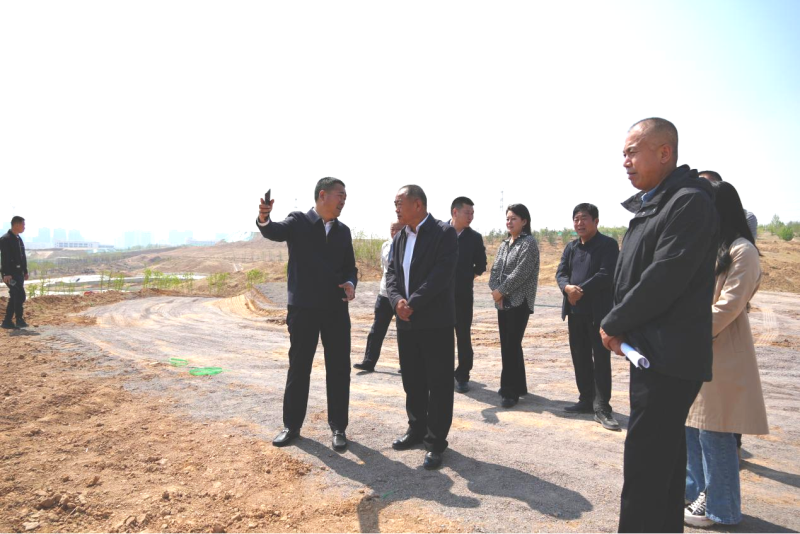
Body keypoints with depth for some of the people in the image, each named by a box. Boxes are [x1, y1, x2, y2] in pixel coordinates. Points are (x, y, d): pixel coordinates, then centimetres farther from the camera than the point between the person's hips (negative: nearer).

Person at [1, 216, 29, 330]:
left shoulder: (18, 239, 16)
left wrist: (25, 271, 17)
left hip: (18, 272, 9)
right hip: (10, 273, -9)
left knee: (14, 297, 10)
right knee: (20, 295, -14)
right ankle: (19, 319, -9)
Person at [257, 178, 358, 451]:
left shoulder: (343, 231, 10)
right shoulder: (298, 221, -3)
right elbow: (276, 231, -23)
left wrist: (350, 283, -8)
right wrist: (264, 219, -46)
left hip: (336, 309, 3)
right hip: (303, 309, -3)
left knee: (339, 369, 5)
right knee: (298, 367, 8)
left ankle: (338, 427, 19)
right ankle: (291, 425, 24)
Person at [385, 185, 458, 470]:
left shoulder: (444, 233, -9)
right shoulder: (400, 237, 13)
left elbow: (441, 274, -19)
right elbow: (392, 272, 8)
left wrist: (413, 303, -19)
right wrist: (397, 301, -11)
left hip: (435, 322, -6)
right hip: (406, 322, 7)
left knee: (439, 384, 2)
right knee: (412, 381, 16)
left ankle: (436, 442, 13)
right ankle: (417, 429, 32)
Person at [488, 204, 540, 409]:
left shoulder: (529, 242, -7)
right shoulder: (504, 244, 16)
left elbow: (521, 272, -16)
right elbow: (495, 270, 10)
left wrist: (501, 291, -12)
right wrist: (495, 291, -7)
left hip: (519, 301, -7)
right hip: (503, 302, 7)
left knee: (512, 345, -6)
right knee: (507, 345, 10)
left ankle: (511, 391, 3)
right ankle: (517, 386, 24)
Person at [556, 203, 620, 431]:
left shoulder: (608, 244, -4)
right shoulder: (571, 247, 15)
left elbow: (606, 274, -15)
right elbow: (560, 272, 6)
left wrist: (581, 291, -17)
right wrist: (567, 288, -16)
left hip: (599, 311, -6)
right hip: (575, 311, 6)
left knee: (601, 359, -3)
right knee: (580, 358, 12)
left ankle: (601, 407, 3)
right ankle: (586, 399, 24)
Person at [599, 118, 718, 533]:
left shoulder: (690, 202, -14)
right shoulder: (649, 205, 15)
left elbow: (664, 278, -22)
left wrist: (613, 324, -12)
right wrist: (621, 325, 2)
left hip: (669, 356, -9)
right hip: (651, 352, 10)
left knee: (645, 463, -5)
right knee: (664, 456, 19)